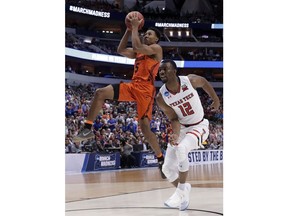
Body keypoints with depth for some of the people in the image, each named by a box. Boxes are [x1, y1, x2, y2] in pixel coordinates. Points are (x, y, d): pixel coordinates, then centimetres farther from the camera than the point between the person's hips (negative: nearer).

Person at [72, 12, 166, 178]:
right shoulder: (140, 52, 24)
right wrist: (129, 29, 15)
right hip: (133, 86, 7)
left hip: (146, 89, -7)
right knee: (100, 93, -11)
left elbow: (137, 46, -17)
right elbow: (121, 50, 18)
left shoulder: (157, 49, -1)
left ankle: (161, 159, 1)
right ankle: (88, 129, -11)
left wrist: (135, 27, -6)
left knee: (145, 126, -12)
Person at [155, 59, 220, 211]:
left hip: (199, 126, -4)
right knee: (167, 168, -2)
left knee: (181, 149, -33)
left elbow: (204, 82, 5)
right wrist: (175, 134, -30)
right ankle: (183, 192, 25)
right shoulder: (161, 97, -15)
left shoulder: (190, 80, -19)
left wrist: (216, 100, 16)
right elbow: (174, 119, -10)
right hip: (181, 128, 4)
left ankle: (181, 190, -16)